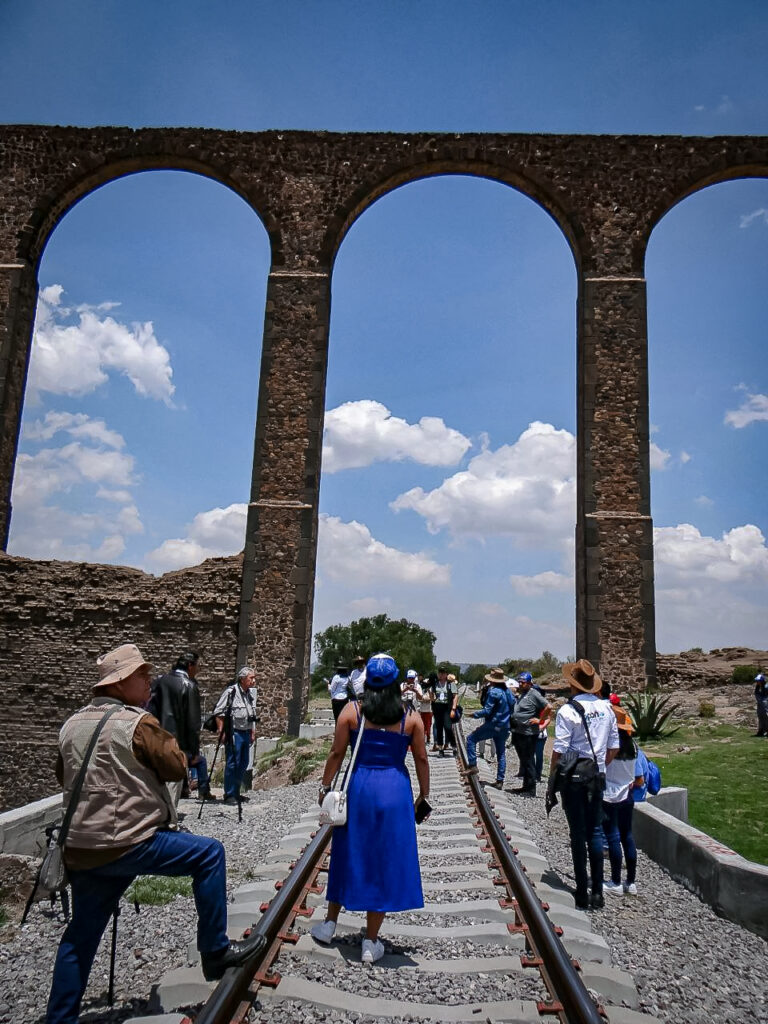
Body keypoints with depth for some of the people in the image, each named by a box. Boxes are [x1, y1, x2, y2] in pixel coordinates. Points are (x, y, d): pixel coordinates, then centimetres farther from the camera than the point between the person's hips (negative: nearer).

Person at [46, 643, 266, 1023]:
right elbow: (177, 768, -8)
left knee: (81, 933, 20)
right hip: (127, 844, -8)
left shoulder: (71, 725, 10)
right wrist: (167, 741, 8)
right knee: (209, 853, 1)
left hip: (80, 848, 8)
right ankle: (215, 952, 7)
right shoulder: (138, 722, -13)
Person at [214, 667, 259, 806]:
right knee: (232, 764, -3)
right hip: (234, 732, -8)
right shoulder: (231, 692, -15)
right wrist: (221, 731, -17)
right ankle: (229, 795, 6)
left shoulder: (249, 694, 12)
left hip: (245, 733, 9)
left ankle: (236, 792, 26)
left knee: (243, 764, 14)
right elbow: (218, 712, -16)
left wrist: (252, 731, 19)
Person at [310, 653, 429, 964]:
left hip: (358, 787, 1)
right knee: (385, 862, 9)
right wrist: (424, 793, 13)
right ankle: (371, 944, 18)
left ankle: (330, 923, 35)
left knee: (348, 856, 18)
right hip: (396, 792, 0)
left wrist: (325, 787, 8)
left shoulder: (351, 712, -5)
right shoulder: (411, 717, -3)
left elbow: (337, 754, -3)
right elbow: (421, 758, 1)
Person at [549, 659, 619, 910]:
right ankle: (597, 893, 17)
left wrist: (551, 780, -6)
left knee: (578, 833, 4)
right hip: (596, 776, 5)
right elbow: (614, 747, 7)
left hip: (573, 776, -4)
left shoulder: (568, 710, -15)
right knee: (596, 832, 13)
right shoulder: (606, 708, 1)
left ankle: (582, 894, 11)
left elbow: (559, 750, -15)